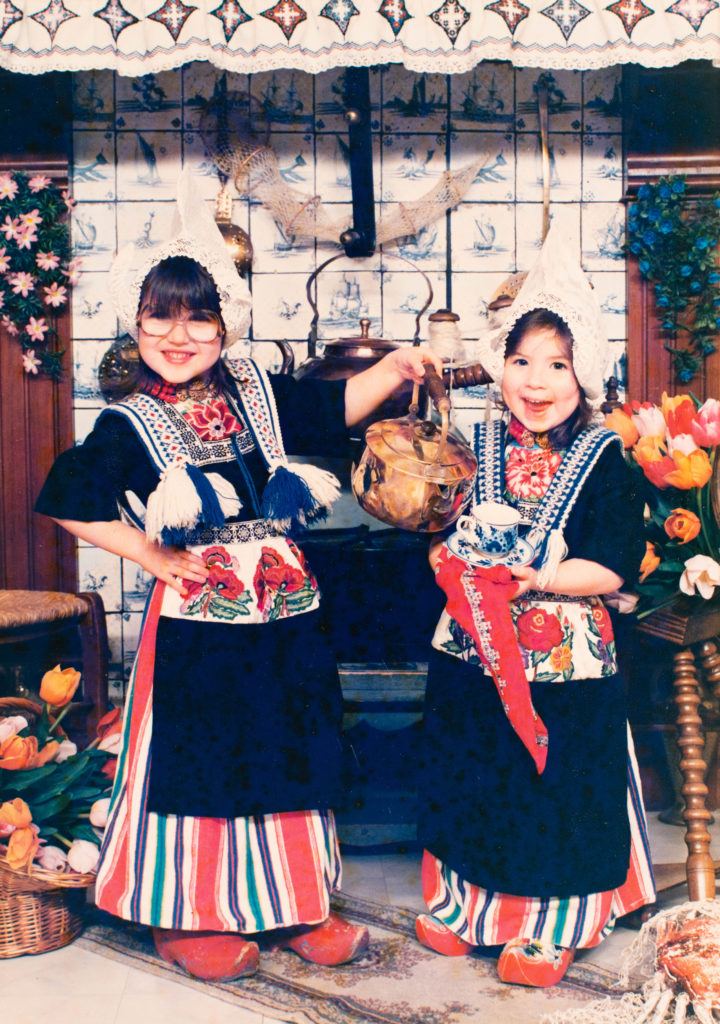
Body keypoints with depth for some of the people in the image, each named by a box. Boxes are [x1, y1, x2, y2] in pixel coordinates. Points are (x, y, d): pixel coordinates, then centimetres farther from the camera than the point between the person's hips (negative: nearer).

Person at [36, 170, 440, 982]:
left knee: (290, 755, 14)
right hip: (196, 619, -4)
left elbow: (336, 406, 15)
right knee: (199, 759, 6)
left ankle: (294, 906, 31)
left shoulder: (258, 393, 5)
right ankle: (189, 917, 25)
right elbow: (74, 505, -5)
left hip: (284, 610, 5)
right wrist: (153, 556, -7)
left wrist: (394, 367, 0)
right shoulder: (127, 426, -6)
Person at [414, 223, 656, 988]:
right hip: (473, 652, 4)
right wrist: (449, 559, -12)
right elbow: (444, 528, 8)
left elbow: (615, 567, -15)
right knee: (469, 780, 17)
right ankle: (465, 903, 39)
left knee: (558, 791, 9)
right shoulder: (480, 446, 2)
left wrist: (533, 578, -23)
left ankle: (553, 928, 30)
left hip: (563, 659, -4)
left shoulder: (603, 460, -9)